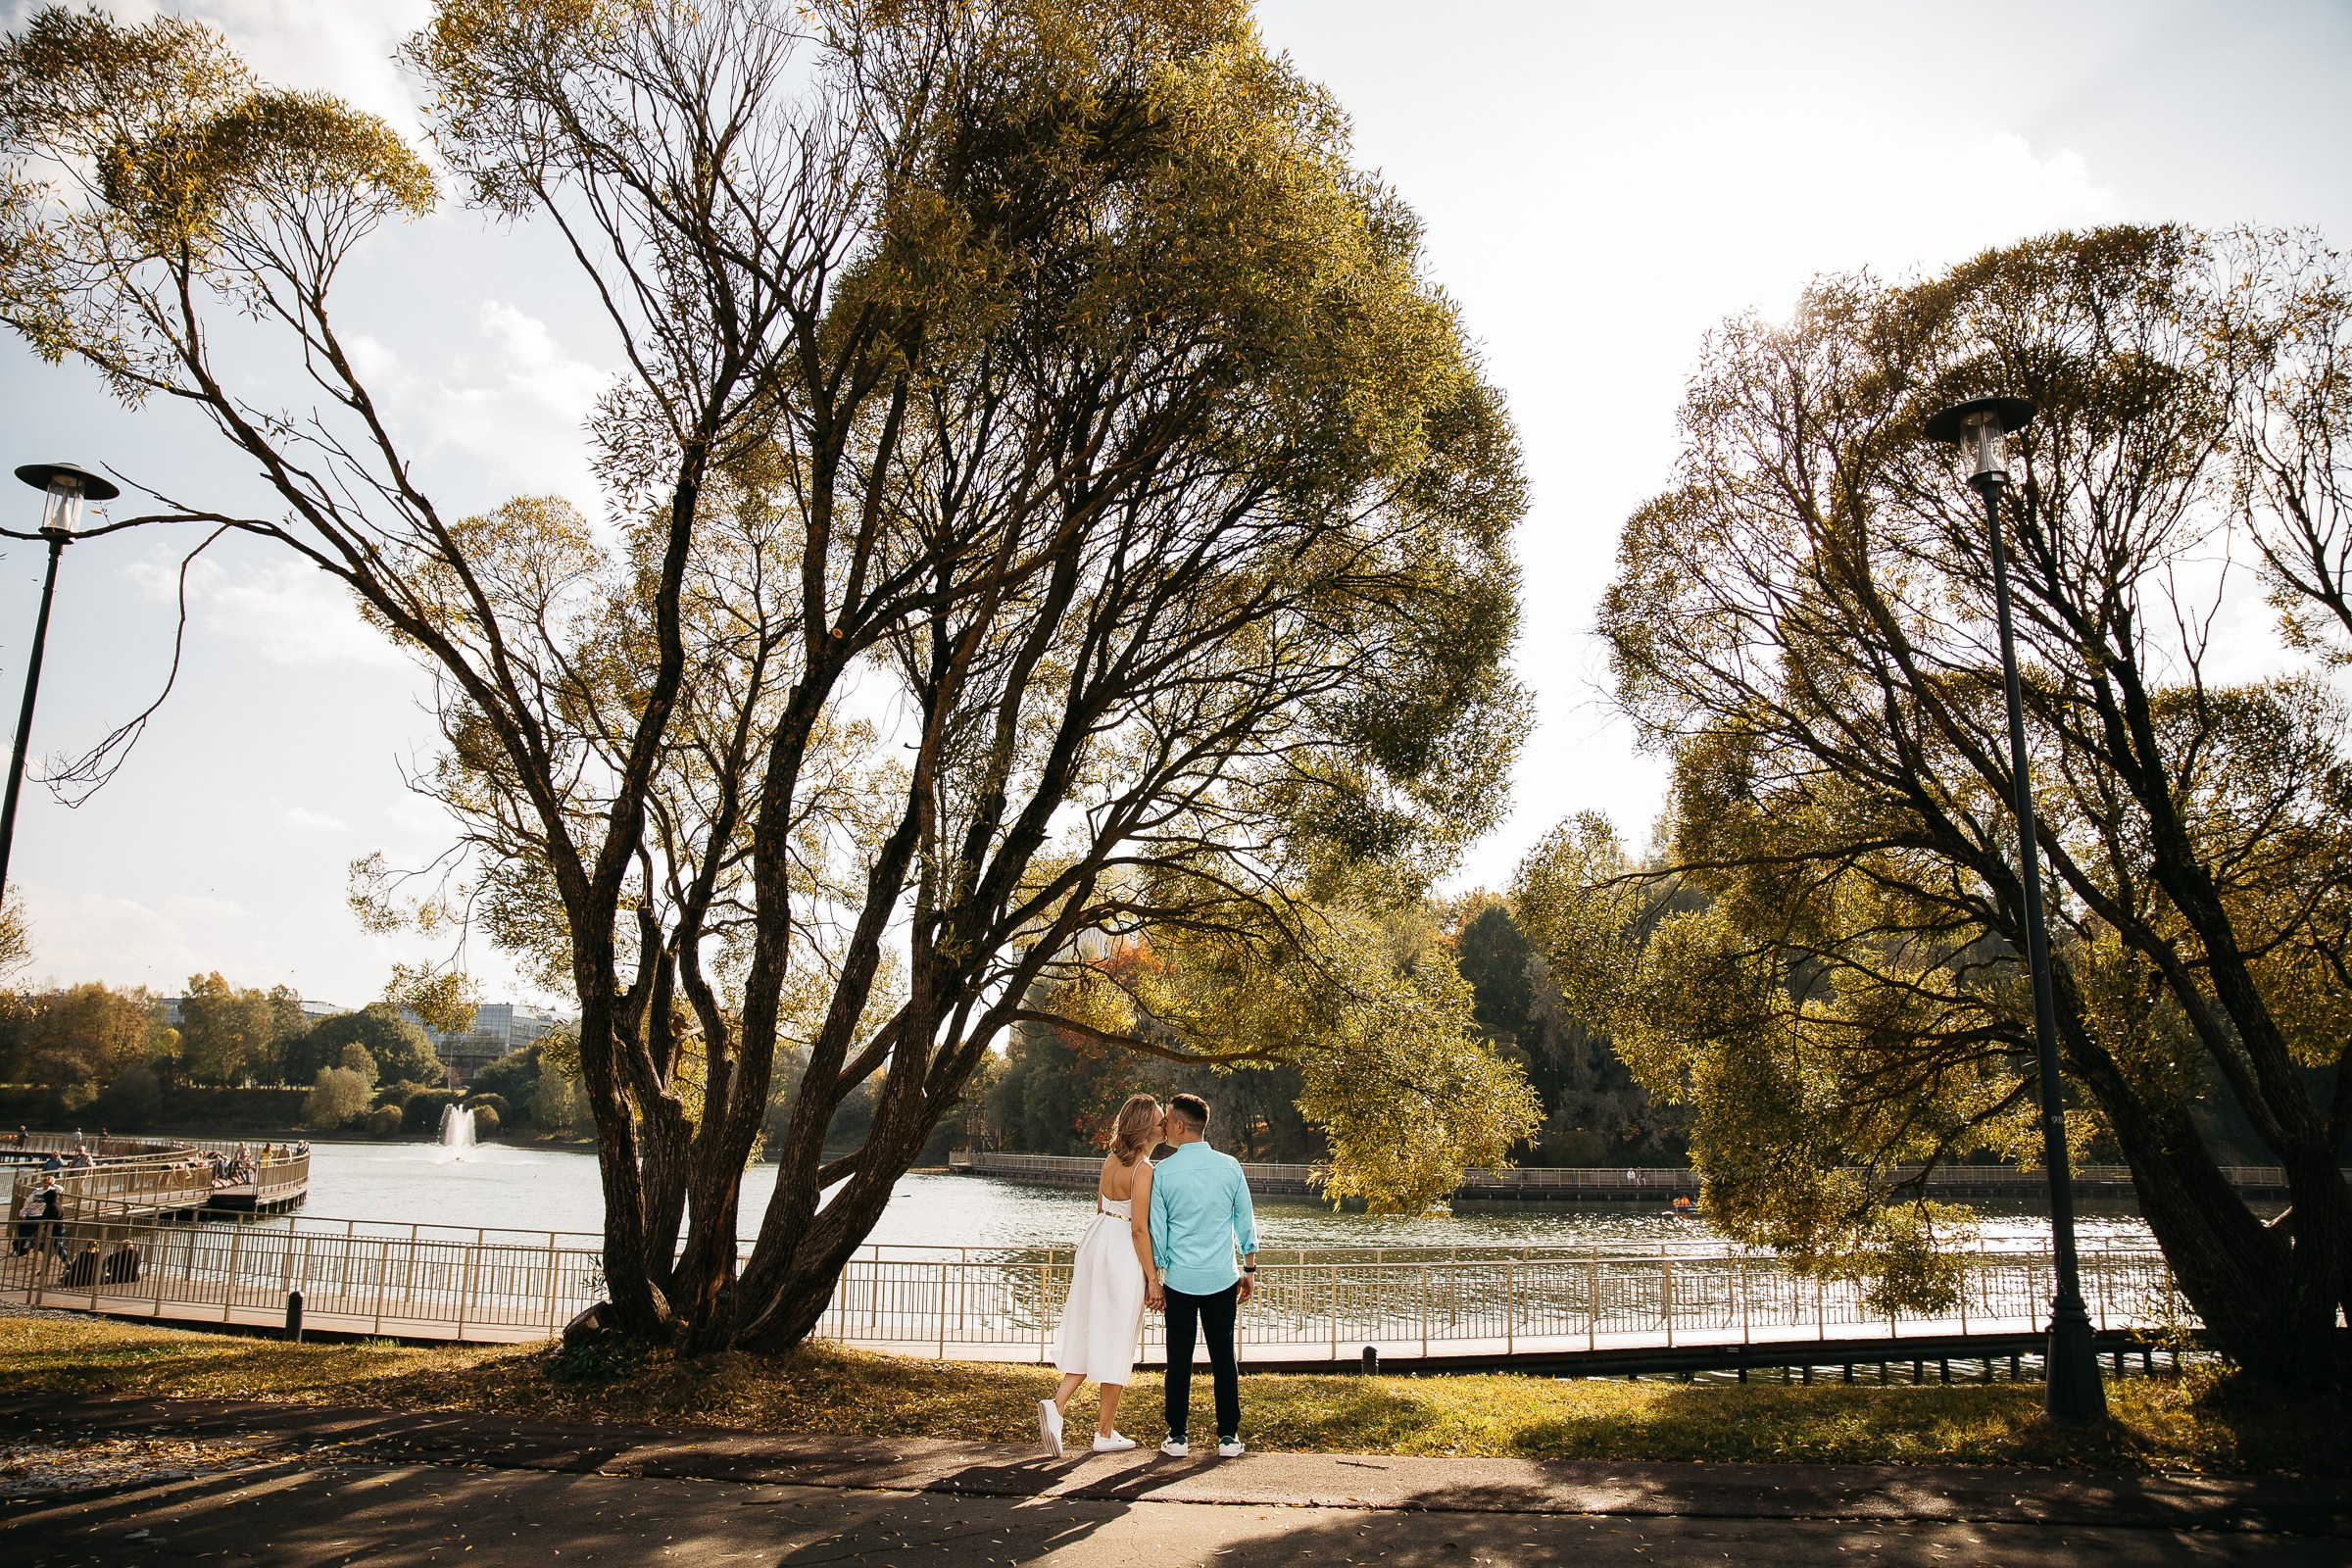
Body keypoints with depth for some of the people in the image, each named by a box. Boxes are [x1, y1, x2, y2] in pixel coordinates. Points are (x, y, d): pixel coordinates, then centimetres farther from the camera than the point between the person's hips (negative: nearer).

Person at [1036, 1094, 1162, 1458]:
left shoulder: (1111, 1159, 8)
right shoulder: (1143, 1169, -17)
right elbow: (1139, 1228, -18)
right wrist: (1152, 1277, -12)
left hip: (1096, 1243, 8)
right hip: (1124, 1254, -7)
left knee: (1089, 1335, 14)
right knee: (1117, 1342, 4)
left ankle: (1057, 1403, 0)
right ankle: (1105, 1432, 13)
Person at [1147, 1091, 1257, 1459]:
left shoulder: (1163, 1172, -7)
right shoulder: (1229, 1166, -2)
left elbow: (1156, 1229, -2)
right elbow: (1245, 1222, 4)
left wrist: (1153, 1279, 7)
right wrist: (1249, 1268, 15)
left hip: (1179, 1279, -1)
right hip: (1222, 1278, 2)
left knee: (1179, 1359, 7)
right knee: (1224, 1356, 9)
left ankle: (1177, 1437, 12)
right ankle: (1228, 1436, 13)